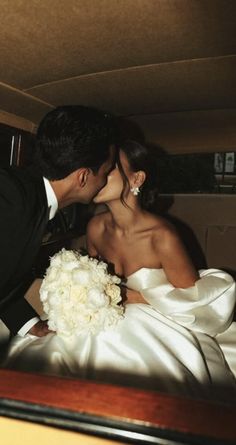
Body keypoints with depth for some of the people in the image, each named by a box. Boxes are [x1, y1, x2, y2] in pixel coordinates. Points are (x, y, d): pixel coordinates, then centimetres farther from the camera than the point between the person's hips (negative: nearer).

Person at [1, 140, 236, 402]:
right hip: (112, 320, 5)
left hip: (158, 329, -4)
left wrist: (130, 296, -15)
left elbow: (192, 298, -11)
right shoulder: (96, 227, -6)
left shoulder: (162, 237, -24)